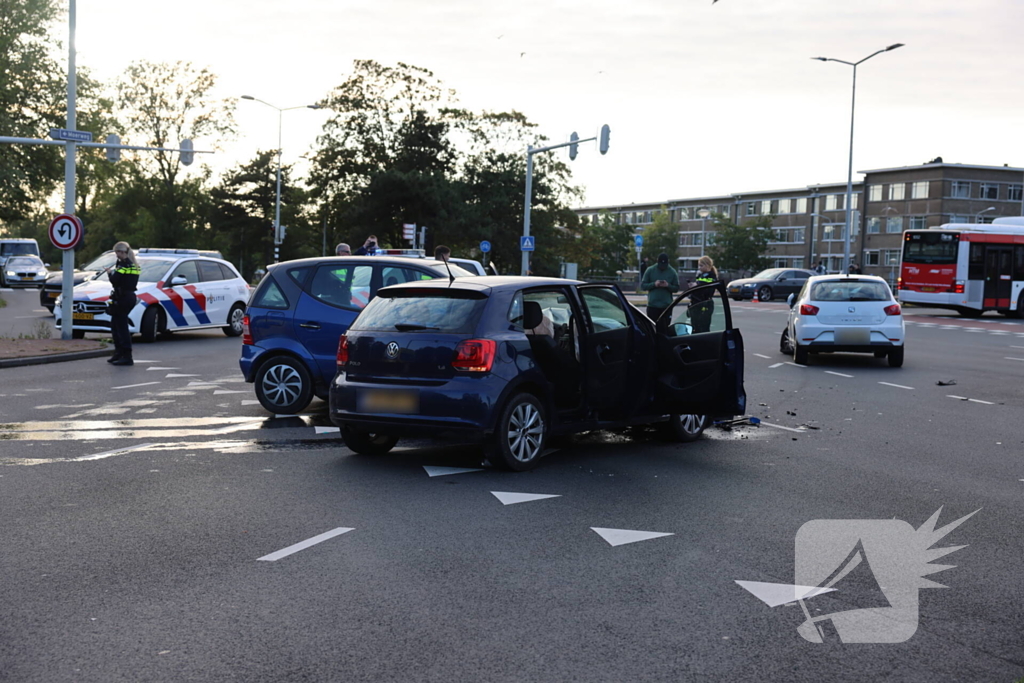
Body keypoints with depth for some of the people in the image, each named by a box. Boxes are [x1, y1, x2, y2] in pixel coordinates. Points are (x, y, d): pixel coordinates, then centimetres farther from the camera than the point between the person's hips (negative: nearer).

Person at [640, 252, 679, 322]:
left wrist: (668, 285, -15)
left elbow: (676, 288, 5)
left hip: (667, 306, 0)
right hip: (652, 305, 0)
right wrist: (654, 284, -15)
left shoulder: (672, 272, 4)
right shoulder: (650, 271, 3)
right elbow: (642, 285, 1)